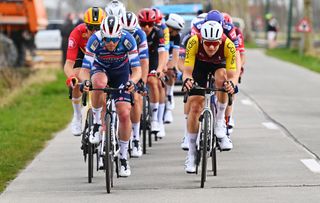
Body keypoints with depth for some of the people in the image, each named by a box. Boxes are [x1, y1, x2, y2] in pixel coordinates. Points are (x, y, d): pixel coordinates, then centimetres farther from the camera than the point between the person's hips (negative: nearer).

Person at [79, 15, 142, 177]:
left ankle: (123, 156, 6)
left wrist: (132, 82, -51)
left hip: (121, 72, 1)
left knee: (124, 114, -11)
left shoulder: (128, 40, -31)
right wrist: (85, 81, -52)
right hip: (100, 68, -1)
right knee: (99, 83, -39)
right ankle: (96, 122, -17)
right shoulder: (95, 40, -32)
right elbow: (85, 69, -30)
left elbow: (137, 70, -30)